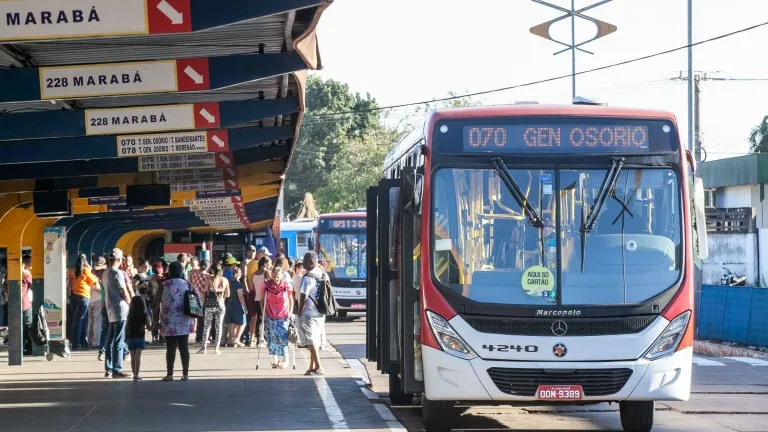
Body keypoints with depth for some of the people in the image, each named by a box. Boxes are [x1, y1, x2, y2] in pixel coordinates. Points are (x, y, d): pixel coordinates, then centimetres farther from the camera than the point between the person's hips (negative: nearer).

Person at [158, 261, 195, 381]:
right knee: (184, 347, 5)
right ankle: (185, 374, 5)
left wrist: (156, 320, 1)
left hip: (169, 322, -2)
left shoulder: (164, 286, -4)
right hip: (185, 322, 2)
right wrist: (193, 320, 14)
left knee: (171, 348, 1)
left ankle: (169, 374, 2)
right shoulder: (187, 284, 3)